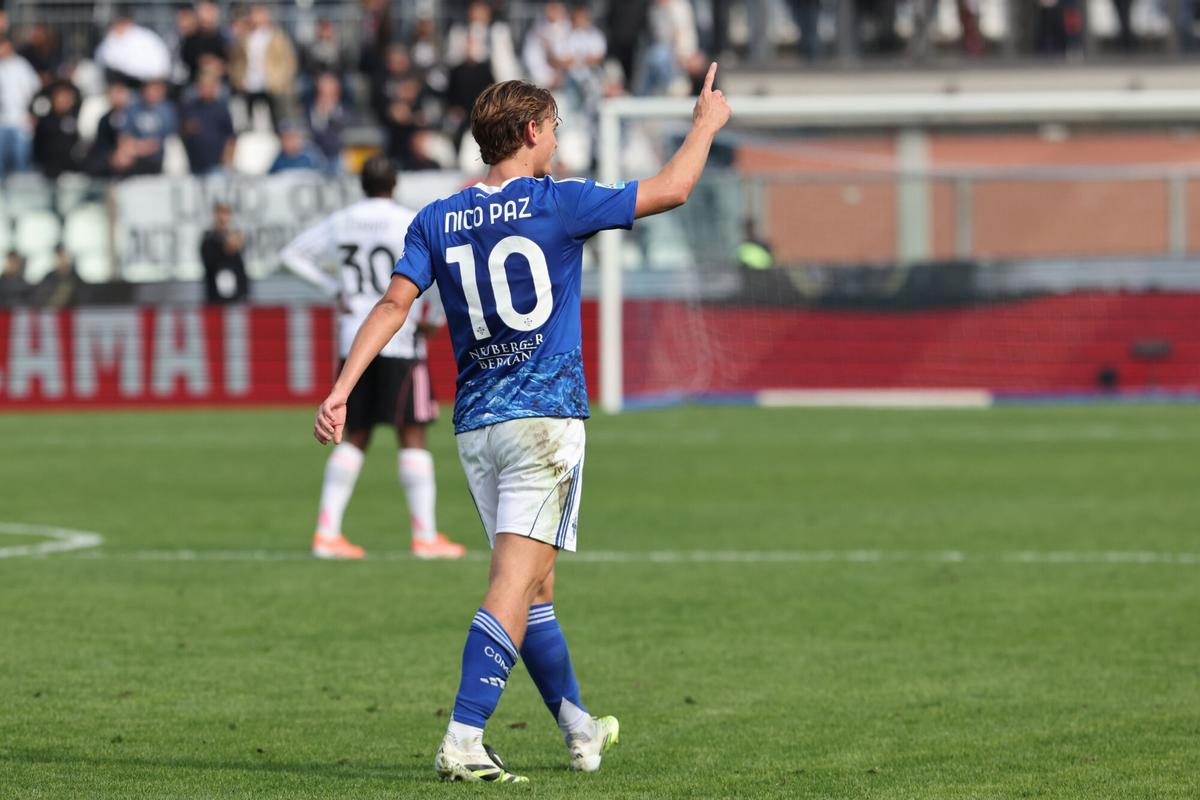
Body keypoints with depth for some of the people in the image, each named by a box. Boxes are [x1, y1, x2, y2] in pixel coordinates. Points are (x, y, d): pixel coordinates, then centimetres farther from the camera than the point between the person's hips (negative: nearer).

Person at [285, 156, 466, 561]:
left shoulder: (341, 223, 7)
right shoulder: (409, 224, -8)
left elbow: (293, 254, 16)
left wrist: (334, 289, 12)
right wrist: (436, 315, -4)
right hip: (400, 338, -5)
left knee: (354, 437, 12)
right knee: (411, 435, 0)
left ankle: (327, 531, 6)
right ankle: (426, 536, 1)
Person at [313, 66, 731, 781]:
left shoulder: (436, 221, 7)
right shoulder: (558, 204, -4)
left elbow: (395, 303, -3)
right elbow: (671, 190, 2)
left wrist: (342, 390, -6)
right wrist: (707, 125, 19)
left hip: (474, 426, 6)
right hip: (545, 414, -6)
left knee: (535, 585, 16)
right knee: (516, 582, -12)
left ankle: (581, 730, 30)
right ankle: (464, 742, -24)